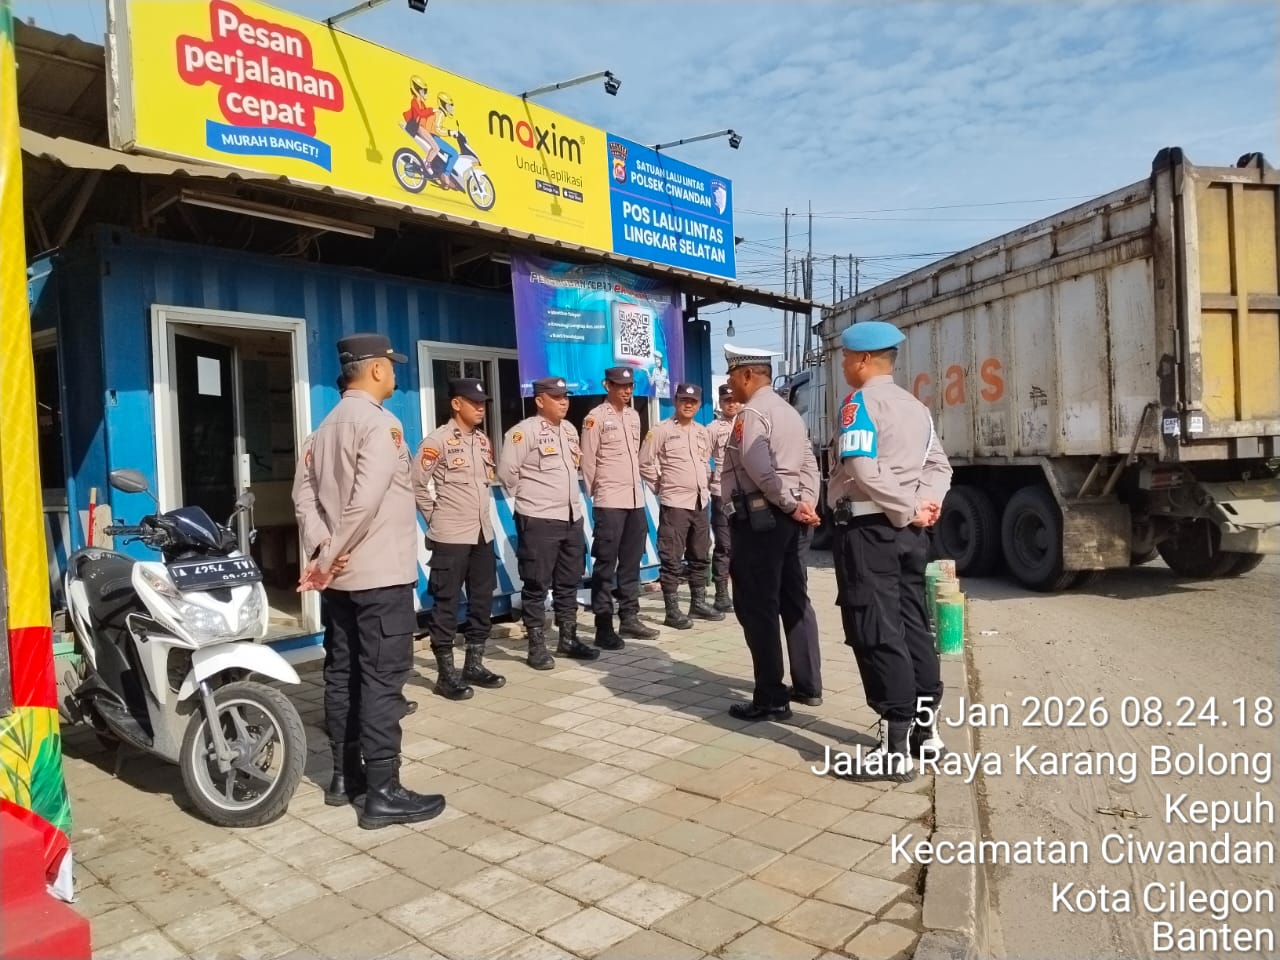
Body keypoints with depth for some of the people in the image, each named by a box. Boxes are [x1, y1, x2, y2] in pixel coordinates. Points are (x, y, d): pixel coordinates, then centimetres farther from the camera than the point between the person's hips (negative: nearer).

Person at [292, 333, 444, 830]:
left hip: (340, 577, 9)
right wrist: (328, 558, -16)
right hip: (381, 575, -9)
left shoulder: (326, 426, 14)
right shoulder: (380, 423, -14)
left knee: (342, 673, 13)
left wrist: (320, 549, -4)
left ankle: (345, 775, 24)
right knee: (382, 679, -5)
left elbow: (303, 491, 7)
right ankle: (383, 793, 0)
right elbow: (366, 501, -23)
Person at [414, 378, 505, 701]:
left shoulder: (483, 441, 10)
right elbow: (416, 483, -11)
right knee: (446, 603, 0)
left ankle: (474, 665, 25)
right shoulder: (438, 440, -11)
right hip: (450, 536, -7)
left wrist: (481, 511, 10)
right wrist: (435, 515, -6)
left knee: (482, 600, 12)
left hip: (483, 534, 7)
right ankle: (446, 673, 9)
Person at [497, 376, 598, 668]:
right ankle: (537, 645, 9)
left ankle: (568, 638, 25)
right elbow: (506, 471, -13)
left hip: (572, 517, 7)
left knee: (569, 582, 14)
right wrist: (528, 496, -1)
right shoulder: (524, 431, -12)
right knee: (537, 585, 0)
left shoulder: (570, 430, 13)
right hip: (538, 520, -7)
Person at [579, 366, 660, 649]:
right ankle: (604, 627, 4)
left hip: (636, 499, 7)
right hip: (609, 501, -7)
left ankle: (629, 618, 23)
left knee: (631, 562, 12)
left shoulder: (634, 416, 13)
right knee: (606, 564, -2)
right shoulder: (596, 418, -7)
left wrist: (638, 486, 15)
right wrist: (595, 495, -1)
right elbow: (588, 461, -6)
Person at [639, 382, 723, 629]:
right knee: (672, 560, -4)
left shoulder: (703, 432, 12)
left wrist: (705, 482, 15)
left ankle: (698, 603, 25)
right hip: (674, 503, -7)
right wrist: (662, 486, -3)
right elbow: (645, 463, -7)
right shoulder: (661, 430, -8)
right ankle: (672, 611, 1)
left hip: (701, 502, 7)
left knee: (700, 557, 13)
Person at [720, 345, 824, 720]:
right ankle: (807, 686, 22)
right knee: (795, 602, 14)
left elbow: (759, 468, -21)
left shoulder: (751, 413, -10)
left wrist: (790, 505, -14)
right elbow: (809, 463, 13)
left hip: (758, 519, -9)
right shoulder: (789, 411, 18)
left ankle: (771, 698, 0)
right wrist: (805, 504, 4)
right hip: (791, 519, 9)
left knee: (757, 607, -4)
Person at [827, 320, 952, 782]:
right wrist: (925, 504, -1)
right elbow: (939, 465, 13)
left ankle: (896, 748, -1)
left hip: (868, 530, -8)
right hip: (908, 532, 9)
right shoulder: (916, 407, 15)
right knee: (912, 626, 14)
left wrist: (909, 510, -16)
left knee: (876, 634, -4)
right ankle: (924, 728, 24)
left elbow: (861, 471, -22)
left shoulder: (860, 402, -10)